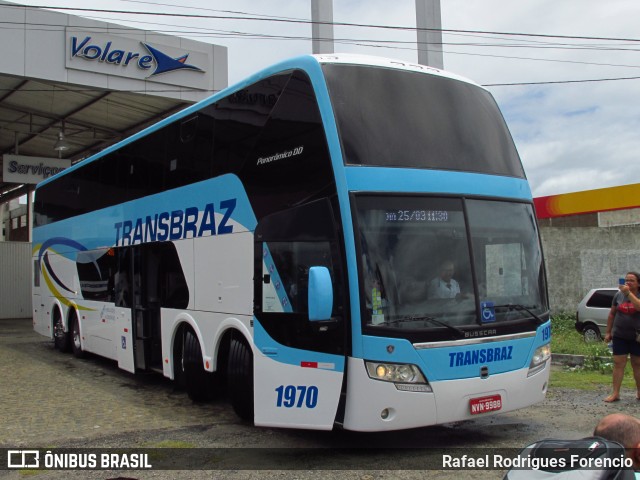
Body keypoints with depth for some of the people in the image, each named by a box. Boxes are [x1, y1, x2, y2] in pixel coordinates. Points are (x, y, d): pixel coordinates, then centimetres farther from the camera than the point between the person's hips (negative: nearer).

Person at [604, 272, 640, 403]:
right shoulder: (619, 295, 4)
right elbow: (612, 314, 10)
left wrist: (628, 293, -30)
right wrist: (608, 332, 9)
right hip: (619, 336, 2)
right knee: (618, 363, 0)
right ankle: (615, 393, 1)